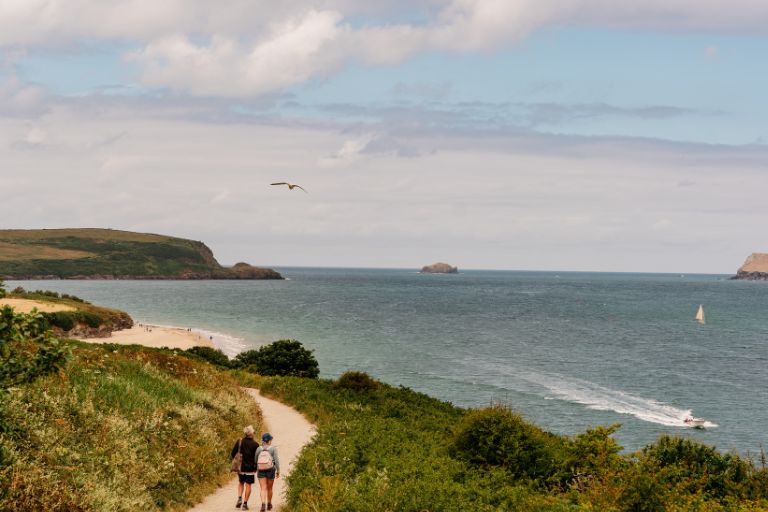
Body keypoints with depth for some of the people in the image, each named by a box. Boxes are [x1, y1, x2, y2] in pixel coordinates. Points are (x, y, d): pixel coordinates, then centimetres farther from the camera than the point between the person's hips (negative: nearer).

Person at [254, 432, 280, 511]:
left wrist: (256, 469, 24)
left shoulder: (258, 449, 1)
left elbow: (255, 460, 8)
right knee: (269, 488, 17)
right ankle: (269, 504, 31)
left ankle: (263, 503, -25)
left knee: (263, 488, -4)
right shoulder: (273, 449, -5)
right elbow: (276, 460, -9)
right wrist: (278, 471, -2)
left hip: (260, 470, 0)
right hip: (270, 470, 0)